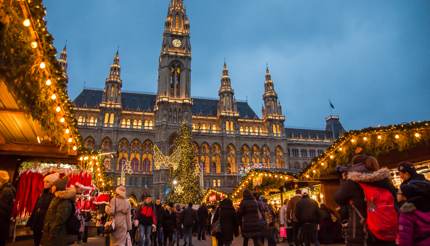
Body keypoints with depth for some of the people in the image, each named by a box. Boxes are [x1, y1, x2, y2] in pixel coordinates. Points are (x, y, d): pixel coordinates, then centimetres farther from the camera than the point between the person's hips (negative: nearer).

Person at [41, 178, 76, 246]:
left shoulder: (64, 202, -20)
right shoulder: (56, 199, 13)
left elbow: (59, 221, -23)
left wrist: (51, 235, -20)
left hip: (56, 236, -10)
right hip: (50, 232, 10)